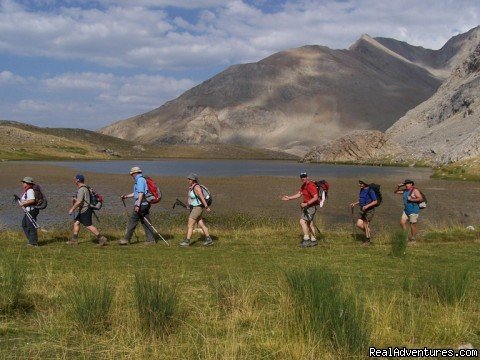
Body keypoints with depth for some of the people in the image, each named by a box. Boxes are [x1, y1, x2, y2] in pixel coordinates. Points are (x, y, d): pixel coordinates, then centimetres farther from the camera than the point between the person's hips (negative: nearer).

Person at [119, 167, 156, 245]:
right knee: (146, 222, 8)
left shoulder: (140, 180, -11)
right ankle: (151, 240, 6)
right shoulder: (141, 180, 21)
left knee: (132, 221, -4)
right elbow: (136, 193, 29)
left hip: (141, 205, -10)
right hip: (145, 204, 10)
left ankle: (126, 239, 1)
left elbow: (141, 193, -20)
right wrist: (126, 196, 25)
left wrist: (137, 205, -24)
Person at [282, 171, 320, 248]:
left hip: (311, 206, -10)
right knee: (309, 224, 16)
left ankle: (306, 240, -16)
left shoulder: (311, 186, -20)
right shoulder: (303, 185, 11)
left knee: (302, 221, -18)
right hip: (307, 206, 10)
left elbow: (315, 197, -27)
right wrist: (289, 198, 9)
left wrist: (306, 204, -28)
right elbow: (299, 194, 16)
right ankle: (313, 240, 26)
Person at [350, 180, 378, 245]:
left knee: (366, 225, -2)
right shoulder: (362, 190, 7)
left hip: (369, 210, -8)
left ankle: (368, 240, 14)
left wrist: (367, 206, -26)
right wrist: (355, 203, 7)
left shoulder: (370, 191, -17)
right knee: (358, 224, 2)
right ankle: (369, 232, 25)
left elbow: (375, 201, -17)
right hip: (362, 210, 8)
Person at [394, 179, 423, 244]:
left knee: (413, 225, 1)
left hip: (413, 211, -7)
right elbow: (395, 192, 16)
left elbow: (421, 199, -19)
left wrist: (411, 199, -22)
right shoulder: (405, 190, 9)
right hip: (406, 210, 7)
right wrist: (398, 186, 0)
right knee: (402, 222, -2)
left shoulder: (415, 190, -12)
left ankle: (413, 239, 11)